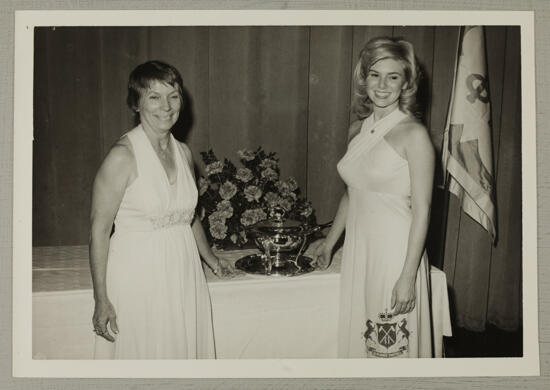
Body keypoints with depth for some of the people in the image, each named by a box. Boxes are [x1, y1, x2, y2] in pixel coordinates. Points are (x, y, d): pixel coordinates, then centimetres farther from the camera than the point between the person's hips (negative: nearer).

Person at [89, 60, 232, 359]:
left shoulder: (183, 152, 6)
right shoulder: (123, 155, -14)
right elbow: (99, 230, -13)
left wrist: (212, 260, 28)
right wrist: (101, 299, -14)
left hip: (183, 274, 6)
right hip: (138, 276, -6)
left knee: (185, 348, 13)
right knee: (144, 352, 5)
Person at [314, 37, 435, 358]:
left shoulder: (413, 134, -12)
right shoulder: (358, 130, 8)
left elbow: (422, 211, -13)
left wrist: (408, 277, -16)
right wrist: (330, 241, 25)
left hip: (395, 254, -6)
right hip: (358, 249, 6)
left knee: (392, 346, 5)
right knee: (357, 340, 15)